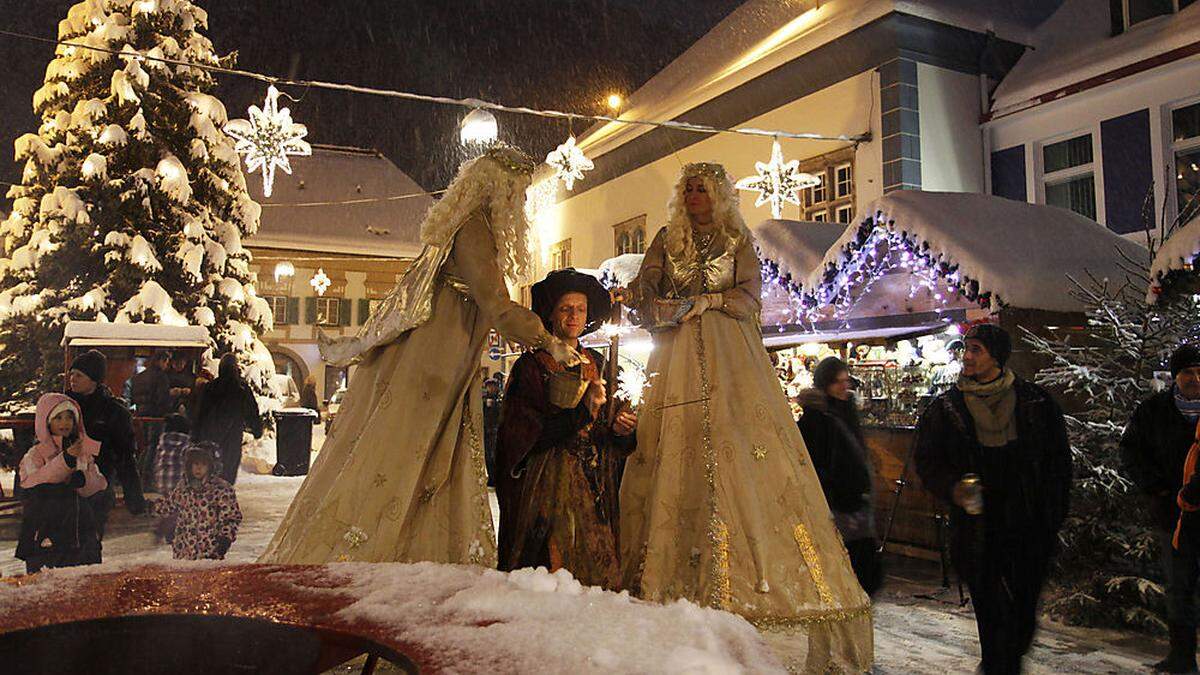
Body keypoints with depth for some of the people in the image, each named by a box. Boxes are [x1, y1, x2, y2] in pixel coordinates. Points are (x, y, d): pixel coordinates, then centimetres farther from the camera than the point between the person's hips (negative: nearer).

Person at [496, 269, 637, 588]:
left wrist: (620, 429, -6)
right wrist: (582, 410, -20)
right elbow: (524, 434, -11)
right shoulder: (532, 365, 0)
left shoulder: (597, 365, 16)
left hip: (595, 485, 5)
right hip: (548, 483, -4)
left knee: (597, 568, -6)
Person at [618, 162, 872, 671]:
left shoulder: (738, 240, 13)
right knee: (677, 453, -8)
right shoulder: (667, 240, 17)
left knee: (740, 447, -13)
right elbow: (644, 297, 9)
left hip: (729, 355, -1)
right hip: (679, 358, 1)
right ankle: (673, 573, -8)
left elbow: (749, 296, 2)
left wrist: (698, 302, -6)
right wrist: (670, 310, -10)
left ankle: (747, 573, -12)